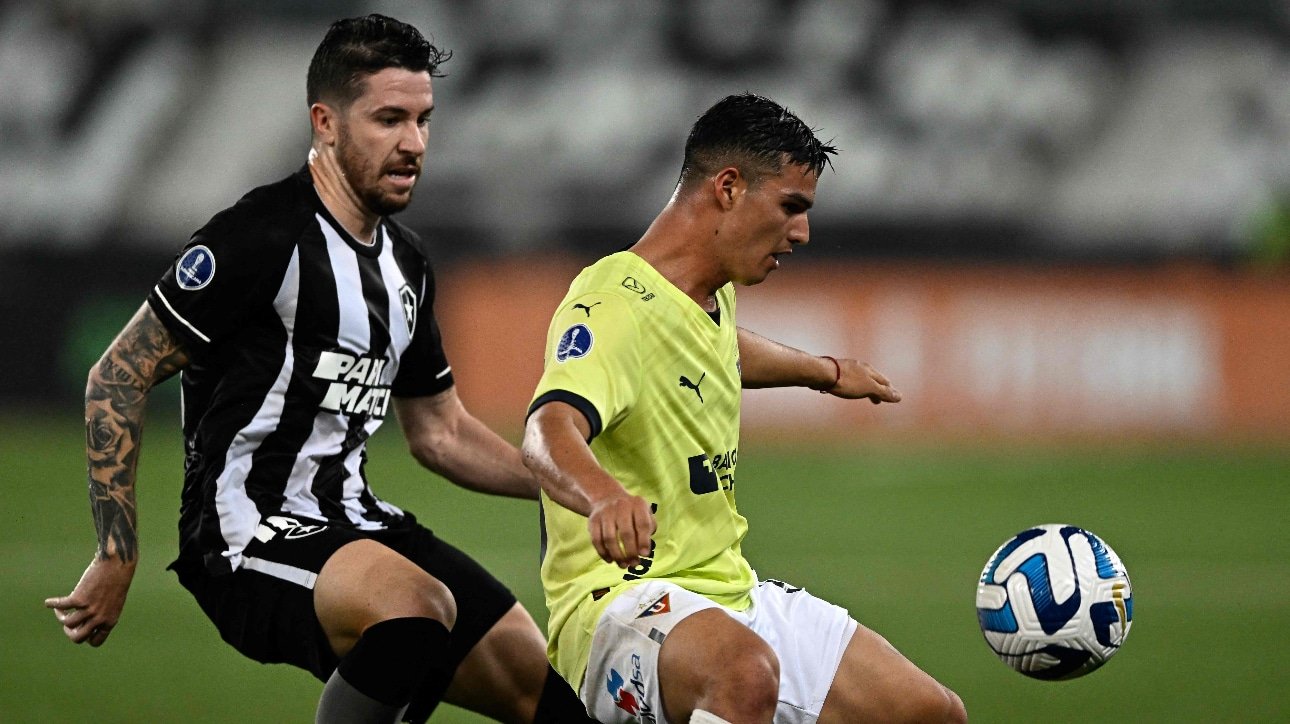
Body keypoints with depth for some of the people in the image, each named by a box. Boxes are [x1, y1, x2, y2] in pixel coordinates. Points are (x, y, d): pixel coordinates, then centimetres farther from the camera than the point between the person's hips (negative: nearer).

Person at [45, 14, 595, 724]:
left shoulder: (405, 261, 14)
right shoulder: (265, 236, -13)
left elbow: (441, 433, 24)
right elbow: (118, 378, -11)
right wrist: (117, 557, -14)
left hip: (350, 522, 8)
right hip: (248, 533, -8)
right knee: (417, 605, -36)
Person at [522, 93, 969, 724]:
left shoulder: (712, 292, 11)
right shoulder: (616, 305, -20)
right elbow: (549, 431, -40)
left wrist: (824, 372, 55)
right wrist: (606, 499, -61)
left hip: (730, 594, 10)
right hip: (620, 596, -10)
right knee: (746, 671, -42)